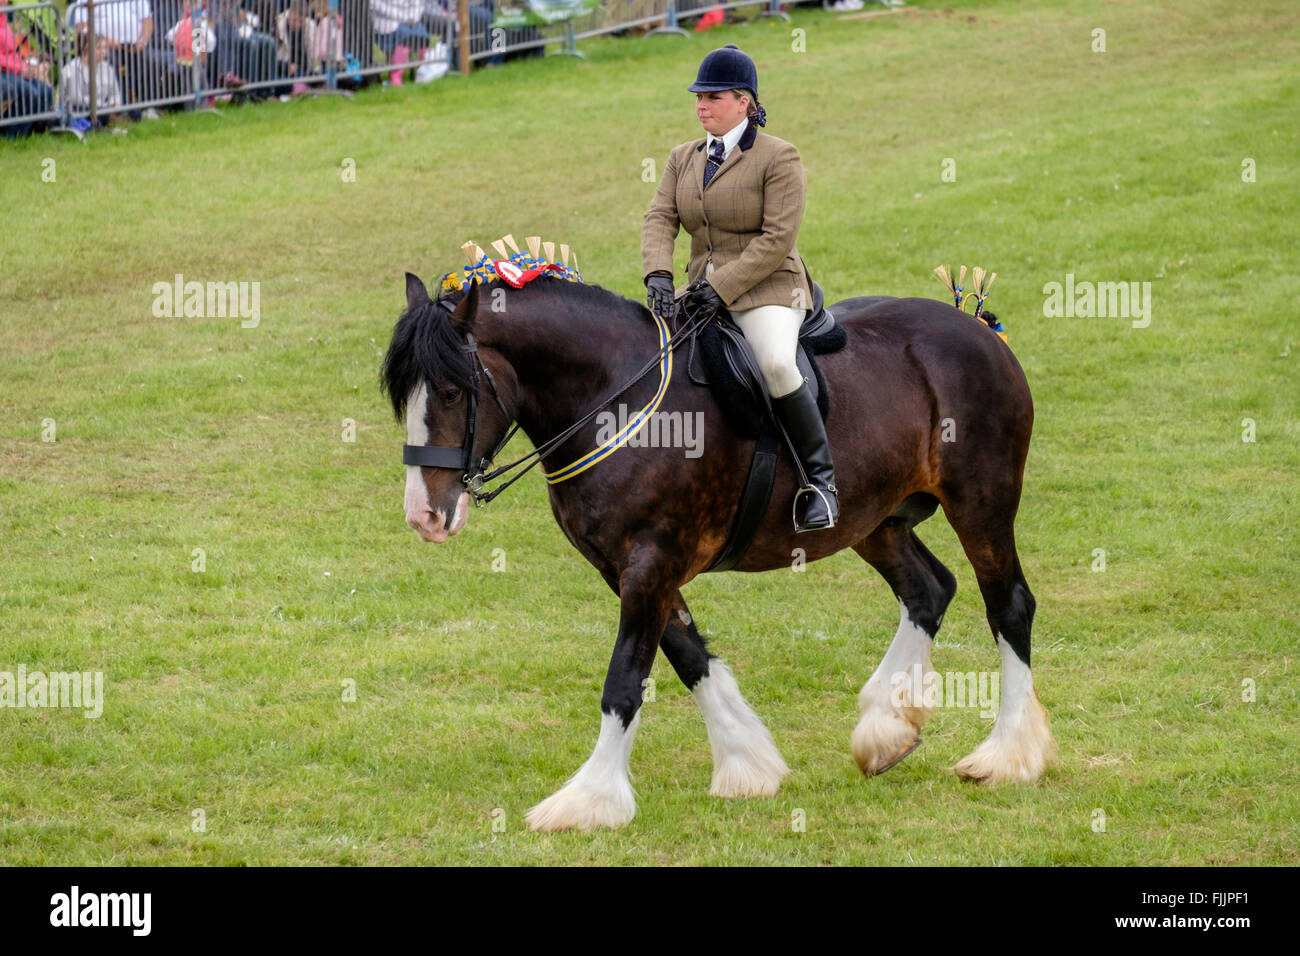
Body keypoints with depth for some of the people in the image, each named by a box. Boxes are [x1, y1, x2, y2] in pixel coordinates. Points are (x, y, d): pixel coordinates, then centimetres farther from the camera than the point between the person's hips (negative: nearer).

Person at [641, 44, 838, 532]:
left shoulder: (778, 158, -6)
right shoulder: (683, 159, 13)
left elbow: (778, 239, -14)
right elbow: (660, 220, 2)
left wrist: (723, 285, -21)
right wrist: (658, 275, -19)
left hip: (768, 290, -7)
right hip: (706, 293, 7)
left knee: (776, 362, -34)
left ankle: (821, 478, -21)